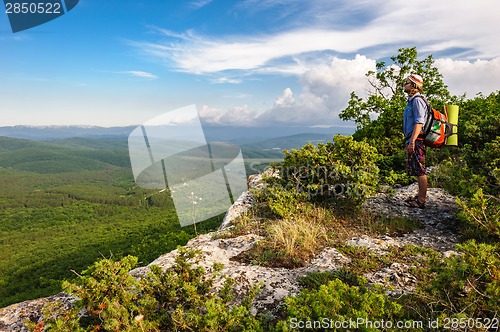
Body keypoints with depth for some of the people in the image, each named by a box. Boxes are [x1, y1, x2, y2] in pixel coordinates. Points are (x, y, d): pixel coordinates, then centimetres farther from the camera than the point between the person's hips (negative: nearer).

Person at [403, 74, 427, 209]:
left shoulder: (417, 100, -10)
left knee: (420, 171, -7)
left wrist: (412, 141, -25)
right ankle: (420, 196, 22)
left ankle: (421, 200, -3)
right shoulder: (411, 100, 21)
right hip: (413, 140, 10)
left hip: (416, 141, -10)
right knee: (418, 171, 14)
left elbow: (419, 122, -19)